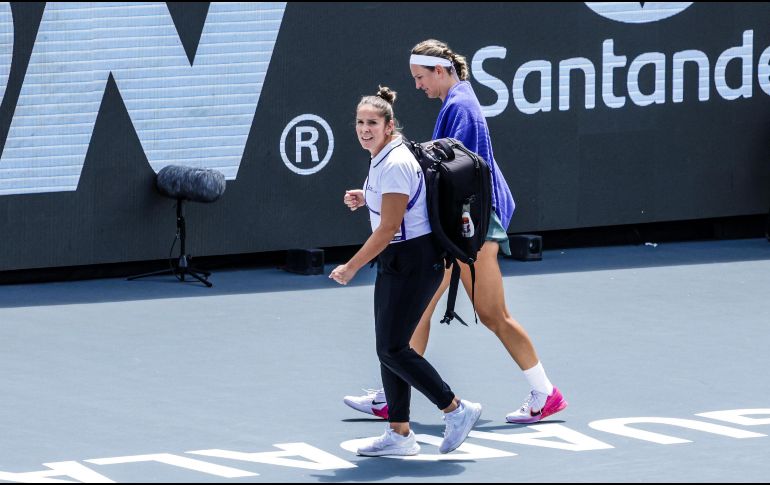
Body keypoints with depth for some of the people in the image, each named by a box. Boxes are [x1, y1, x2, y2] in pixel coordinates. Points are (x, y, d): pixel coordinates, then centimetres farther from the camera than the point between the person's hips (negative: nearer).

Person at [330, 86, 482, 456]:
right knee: (388, 348, 9)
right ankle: (399, 435, 15)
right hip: (395, 263, 10)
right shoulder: (382, 159, 9)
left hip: (413, 263, -10)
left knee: (392, 349, -8)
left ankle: (457, 409, 2)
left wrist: (351, 267, -15)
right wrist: (365, 200, 8)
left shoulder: (395, 165, -21)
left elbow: (388, 228, -22)